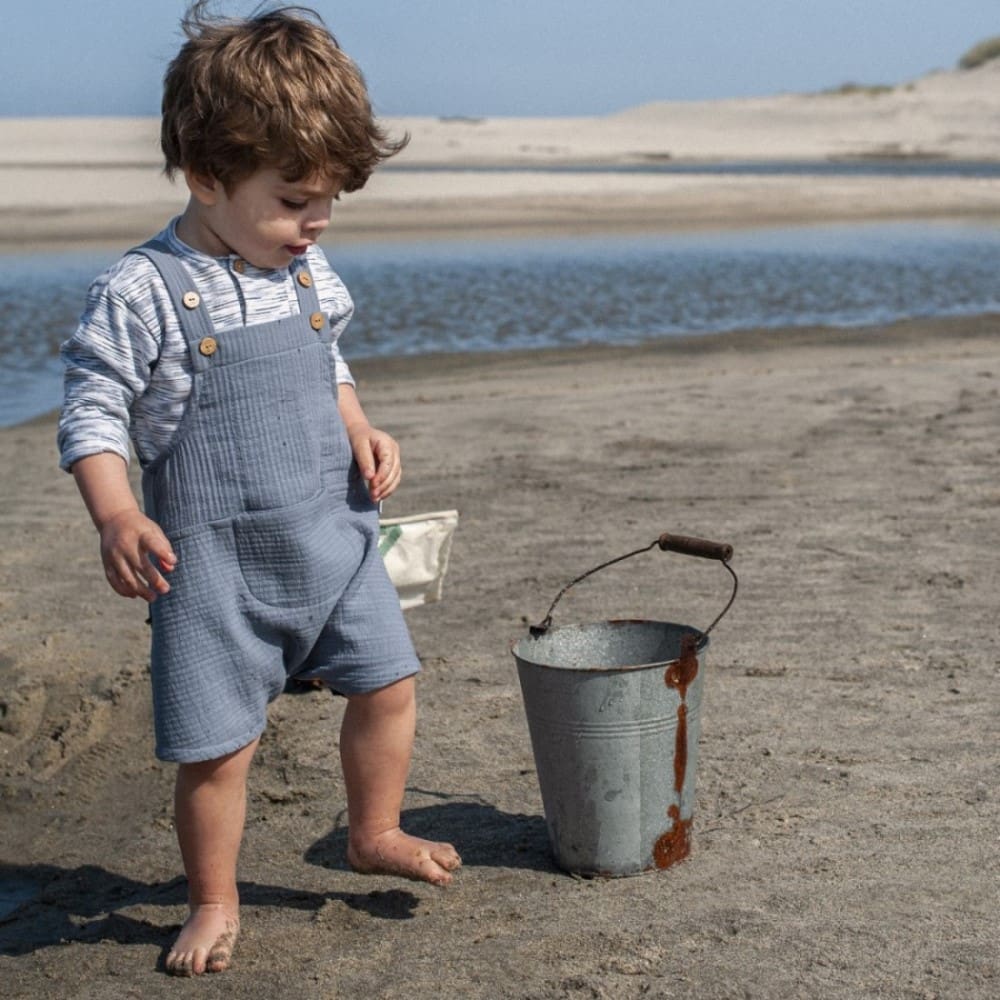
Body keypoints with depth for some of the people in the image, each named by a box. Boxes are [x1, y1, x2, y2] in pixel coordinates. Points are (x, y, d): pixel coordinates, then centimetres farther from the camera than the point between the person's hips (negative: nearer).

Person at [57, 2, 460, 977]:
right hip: (216, 558, -6)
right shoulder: (142, 291, -16)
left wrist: (361, 431, 4)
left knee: (387, 681, 13)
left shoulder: (304, 269, 5)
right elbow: (91, 413, -13)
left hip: (331, 532, 6)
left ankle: (375, 832, 37)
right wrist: (117, 518, -26)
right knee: (217, 743, 1)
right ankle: (214, 901, 24)